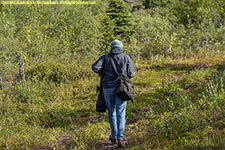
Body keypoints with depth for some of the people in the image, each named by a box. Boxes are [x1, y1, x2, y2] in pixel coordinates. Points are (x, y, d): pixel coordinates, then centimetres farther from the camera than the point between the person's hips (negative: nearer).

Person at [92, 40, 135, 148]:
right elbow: (131, 73, 1)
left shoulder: (105, 57, 7)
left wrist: (102, 73, 12)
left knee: (111, 113, 16)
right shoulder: (126, 57, 6)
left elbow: (95, 67, -8)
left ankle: (114, 136, 28)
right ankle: (120, 139, -13)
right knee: (121, 114, -1)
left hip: (108, 88, 1)